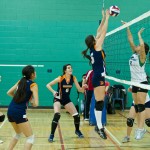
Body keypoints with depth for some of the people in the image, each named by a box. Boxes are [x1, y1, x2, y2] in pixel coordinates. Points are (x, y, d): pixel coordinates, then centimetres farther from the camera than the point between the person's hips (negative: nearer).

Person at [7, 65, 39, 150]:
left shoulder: (21, 81, 14)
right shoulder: (33, 85, -6)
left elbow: (9, 93, 22)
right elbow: (36, 104, -13)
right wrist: (31, 101, 8)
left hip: (10, 110, 8)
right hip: (19, 112, -8)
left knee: (18, 134, 30)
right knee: (31, 137, 3)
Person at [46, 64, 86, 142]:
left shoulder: (73, 78, -9)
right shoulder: (60, 78, -20)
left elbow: (80, 90, -7)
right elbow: (48, 85, -16)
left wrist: (84, 87, -28)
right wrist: (53, 92, -32)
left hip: (67, 99, 4)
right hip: (58, 98, -4)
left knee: (76, 115, 0)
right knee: (57, 115, -27)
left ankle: (77, 130, 30)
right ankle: (51, 135, -15)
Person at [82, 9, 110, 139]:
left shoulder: (93, 49, 13)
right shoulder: (97, 47, -7)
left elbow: (99, 32, 21)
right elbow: (103, 32, -5)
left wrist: (103, 18, 24)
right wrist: (107, 17, 4)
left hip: (97, 78, 9)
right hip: (99, 78, -9)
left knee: (99, 103, 10)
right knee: (99, 103, -11)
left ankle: (99, 126, 13)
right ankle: (100, 128, -12)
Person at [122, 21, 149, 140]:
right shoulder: (134, 54, 8)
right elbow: (131, 41, 7)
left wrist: (139, 34, -13)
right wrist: (127, 27, 6)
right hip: (134, 83, 8)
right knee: (136, 106, 8)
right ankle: (140, 128, 13)